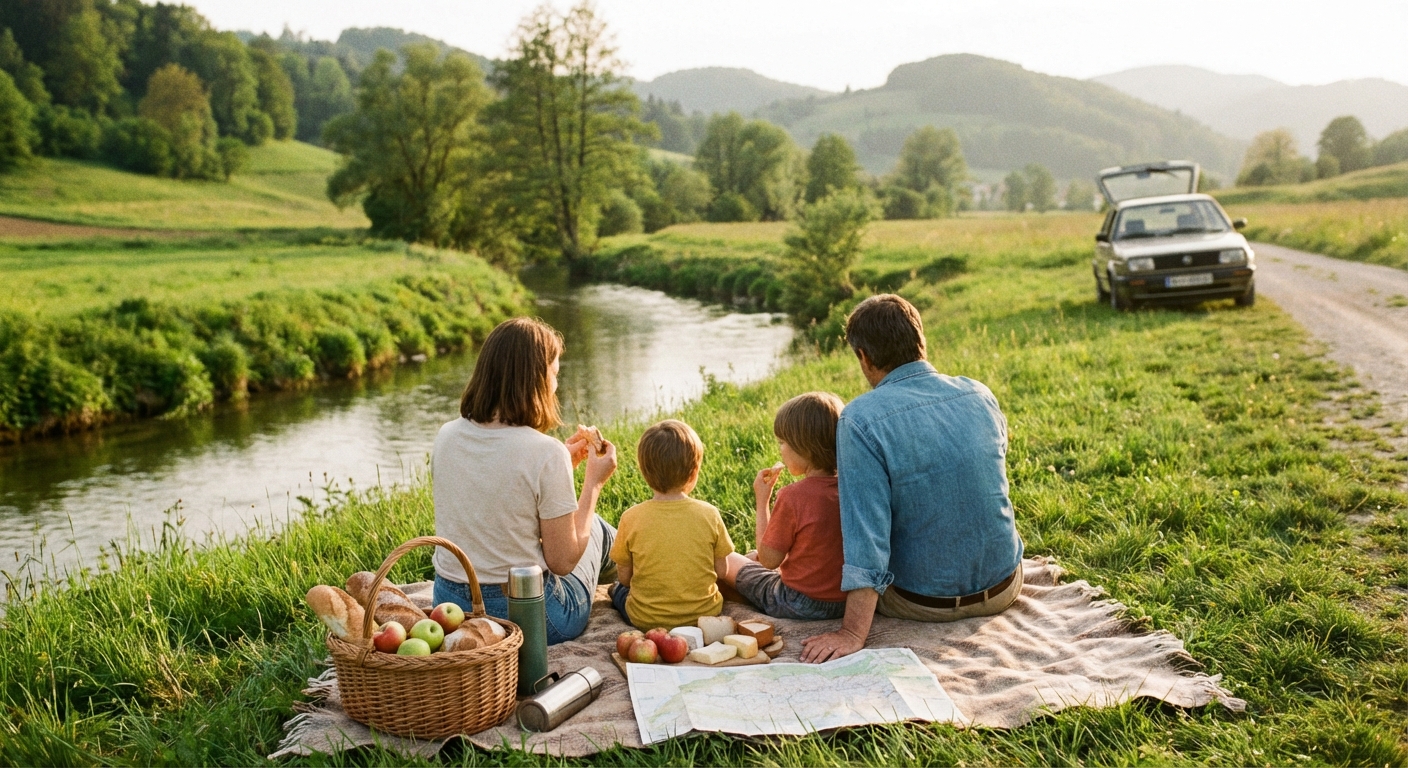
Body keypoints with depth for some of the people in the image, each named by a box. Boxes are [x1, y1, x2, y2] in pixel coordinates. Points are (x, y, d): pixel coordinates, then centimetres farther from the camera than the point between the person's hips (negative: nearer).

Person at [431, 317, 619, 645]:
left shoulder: (446, 437, -5)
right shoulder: (546, 453, -23)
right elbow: (562, 561, -15)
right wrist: (594, 483, -4)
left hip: (449, 605, 6)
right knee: (594, 526, 24)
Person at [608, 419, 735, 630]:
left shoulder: (632, 518, -15)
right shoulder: (709, 514, -13)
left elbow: (624, 576, -4)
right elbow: (721, 570, -2)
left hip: (646, 620, 0)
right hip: (705, 613, 1)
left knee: (620, 588, 30)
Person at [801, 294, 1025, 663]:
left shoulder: (860, 418, -20)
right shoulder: (981, 395, -4)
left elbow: (866, 532, -25)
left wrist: (852, 634, -23)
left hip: (925, 603, -5)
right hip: (1004, 588, 5)